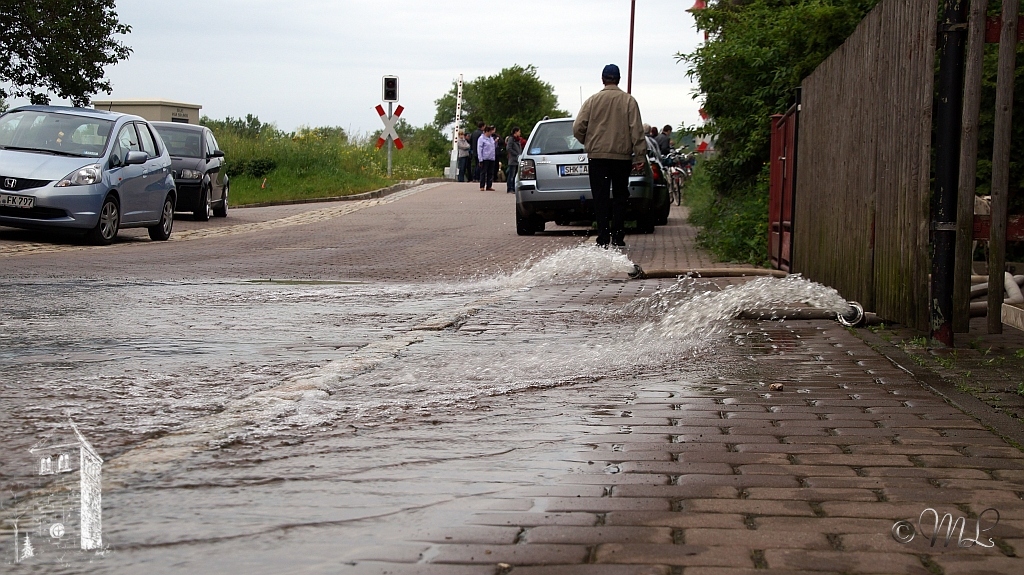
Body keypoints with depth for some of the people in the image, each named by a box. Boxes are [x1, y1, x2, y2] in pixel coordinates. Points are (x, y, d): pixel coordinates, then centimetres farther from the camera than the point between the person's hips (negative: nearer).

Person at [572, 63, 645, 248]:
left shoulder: (593, 100, 0)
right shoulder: (629, 101, 0)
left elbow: (578, 128, -2)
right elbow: (637, 130, -4)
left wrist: (588, 143, 16)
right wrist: (640, 156, -2)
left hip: (597, 155, 0)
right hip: (622, 156, 0)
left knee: (600, 197, 2)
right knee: (620, 196, 9)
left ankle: (603, 238, -4)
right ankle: (618, 238, 6)